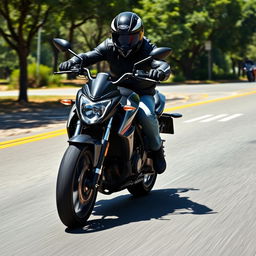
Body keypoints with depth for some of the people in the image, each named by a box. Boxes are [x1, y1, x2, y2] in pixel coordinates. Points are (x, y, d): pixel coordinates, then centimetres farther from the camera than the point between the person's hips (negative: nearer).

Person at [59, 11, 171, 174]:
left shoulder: (147, 49, -12)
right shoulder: (110, 46, -3)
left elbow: (164, 65, -29)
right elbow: (90, 56, -16)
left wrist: (160, 72, -55)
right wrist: (72, 62, -39)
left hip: (142, 94, -3)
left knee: (146, 114, -35)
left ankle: (157, 149, -7)